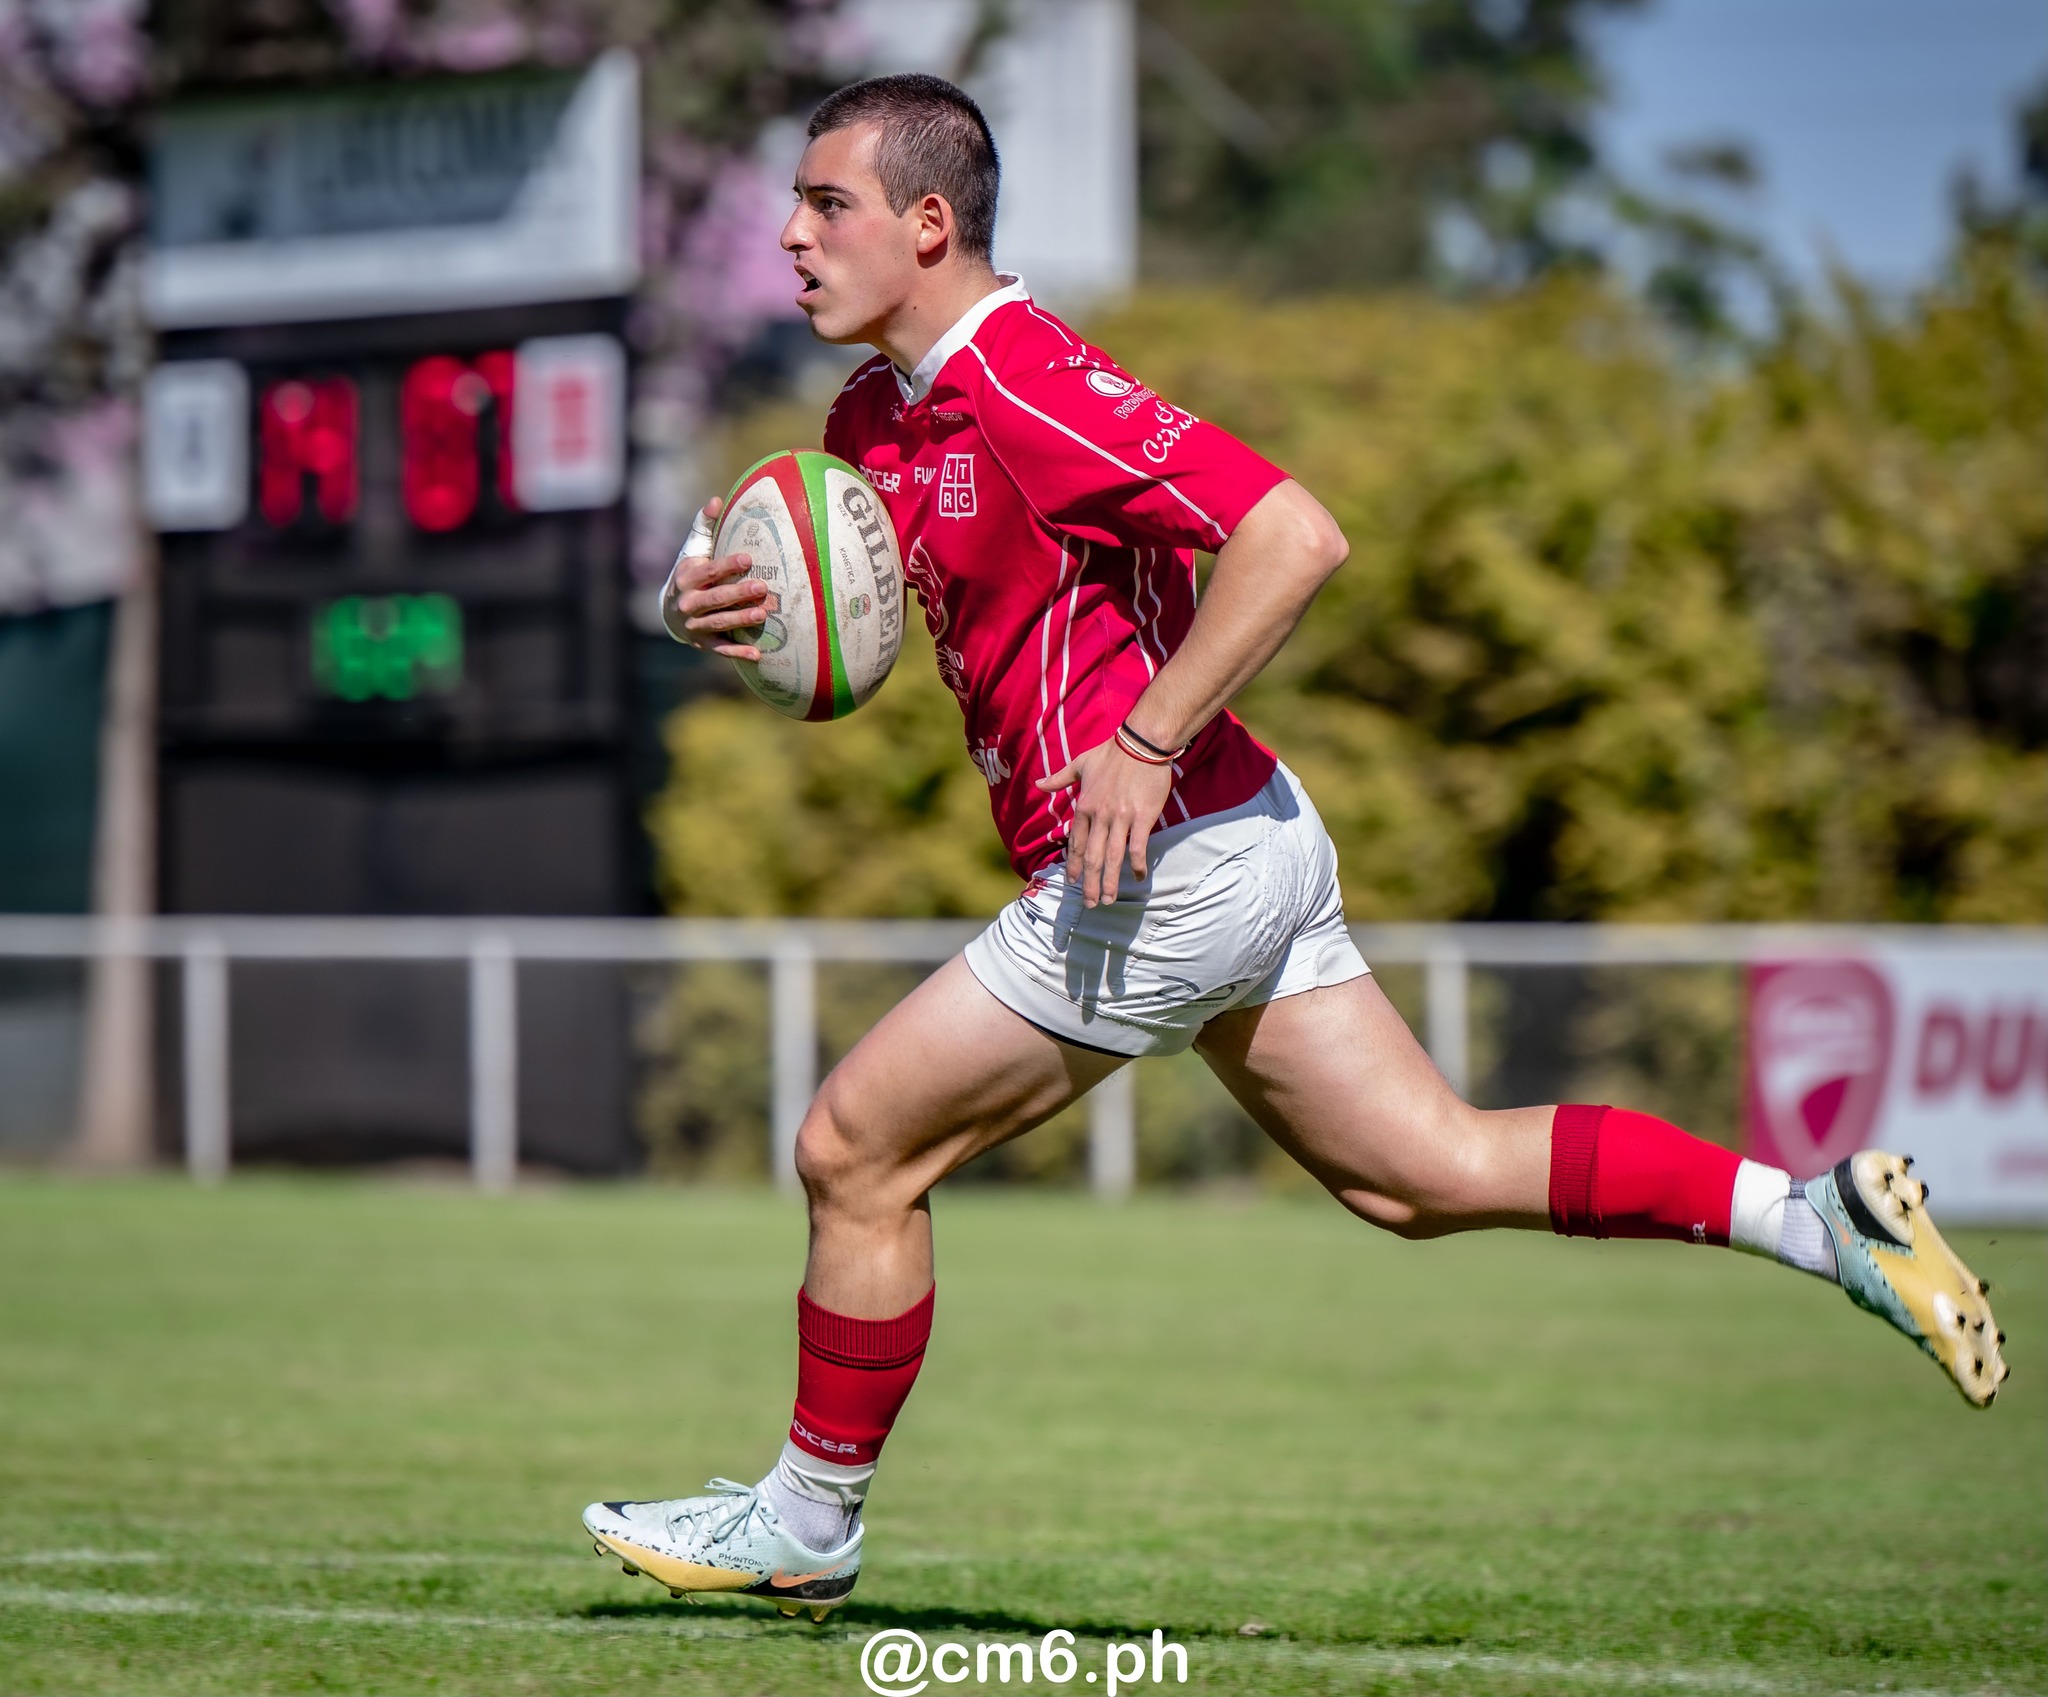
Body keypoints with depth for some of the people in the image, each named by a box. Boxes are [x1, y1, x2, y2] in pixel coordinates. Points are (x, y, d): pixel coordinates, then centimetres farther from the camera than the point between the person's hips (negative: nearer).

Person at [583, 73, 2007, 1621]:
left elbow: (1295, 536, -27)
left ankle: (810, 1519, 15)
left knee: (857, 1154, 0)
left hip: (1167, 864, -10)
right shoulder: (878, 416, 10)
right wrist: (721, 608, -5)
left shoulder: (1027, 389, -20)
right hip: (1241, 850, 10)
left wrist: (1146, 745, -27)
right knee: (1429, 1172, 11)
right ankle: (1816, 1212, 7)